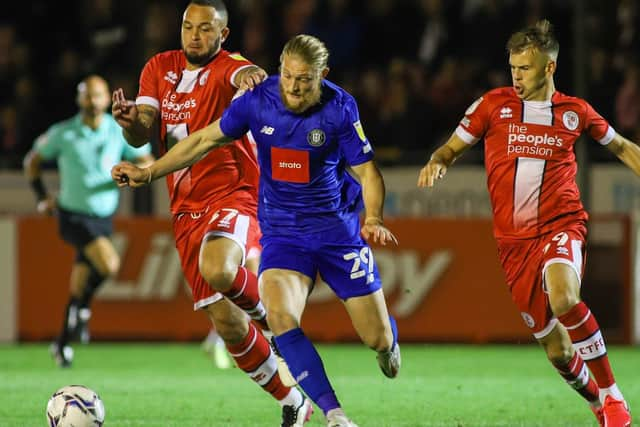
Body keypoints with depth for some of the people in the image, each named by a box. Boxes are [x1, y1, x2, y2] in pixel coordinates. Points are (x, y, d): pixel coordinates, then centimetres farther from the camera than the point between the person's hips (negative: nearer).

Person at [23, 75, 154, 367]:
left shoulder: (120, 132, -2)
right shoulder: (62, 134, -6)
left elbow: (147, 162, 2)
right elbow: (33, 161, 8)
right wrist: (42, 197, -2)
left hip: (104, 218, 3)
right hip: (73, 217, -3)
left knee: (80, 284, 8)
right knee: (109, 264, -26)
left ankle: (63, 343, 23)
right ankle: (83, 309, -1)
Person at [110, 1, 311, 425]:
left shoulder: (227, 68, -8)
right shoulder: (160, 68, 9)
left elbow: (248, 75, -32)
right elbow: (141, 135, 2)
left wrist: (252, 76, -57)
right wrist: (130, 120, -22)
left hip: (233, 194, -5)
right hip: (186, 209, 6)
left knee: (219, 271, -38)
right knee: (226, 323, 2)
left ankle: (264, 308, -3)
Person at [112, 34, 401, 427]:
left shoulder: (340, 108, -14)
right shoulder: (257, 100, -9)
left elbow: (368, 172, -7)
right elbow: (206, 139, 5)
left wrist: (373, 220, -25)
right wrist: (150, 172, 3)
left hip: (338, 229, -1)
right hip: (281, 230, 1)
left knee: (377, 338, 1)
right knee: (280, 315, -28)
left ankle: (387, 343, 44)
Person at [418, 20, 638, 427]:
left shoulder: (574, 112, 4)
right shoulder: (494, 104, 4)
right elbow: (453, 148, 11)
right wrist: (437, 164, -12)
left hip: (561, 225, -2)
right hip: (514, 239, 2)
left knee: (564, 300, -35)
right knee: (557, 351, 3)